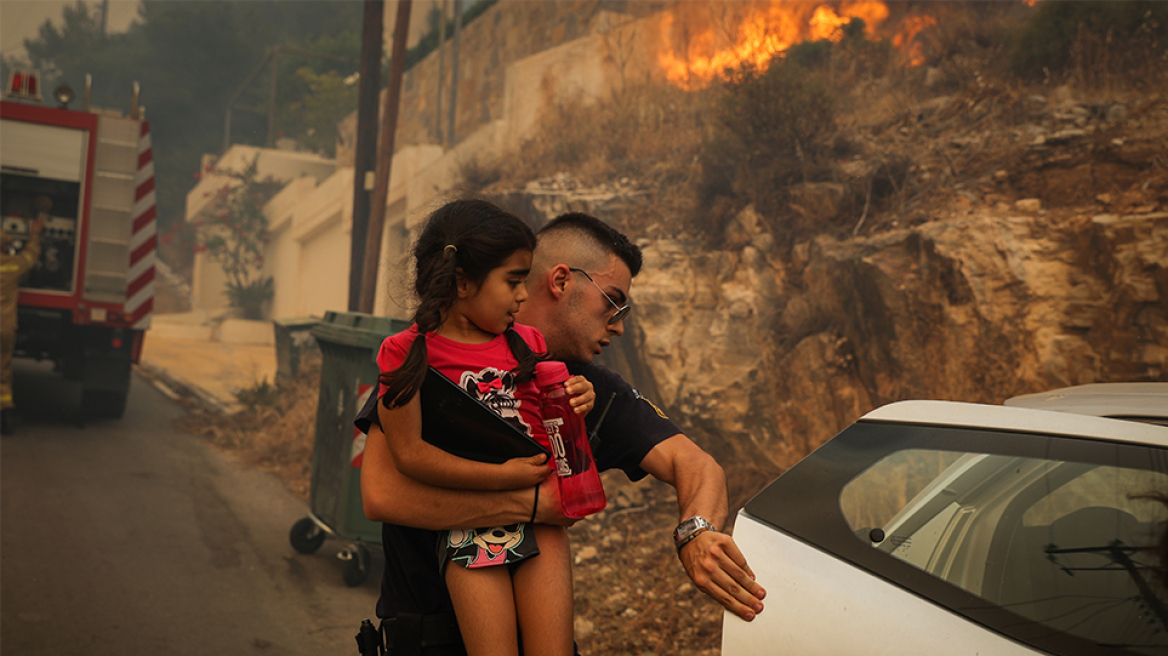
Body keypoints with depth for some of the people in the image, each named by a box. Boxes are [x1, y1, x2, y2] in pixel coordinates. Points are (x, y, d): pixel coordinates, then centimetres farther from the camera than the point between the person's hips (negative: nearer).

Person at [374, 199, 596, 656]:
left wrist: (574, 408, 0)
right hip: (465, 524, -3)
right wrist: (502, 476, -14)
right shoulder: (407, 351, -1)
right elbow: (409, 453, -10)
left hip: (538, 513, 4)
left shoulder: (527, 343, 14)